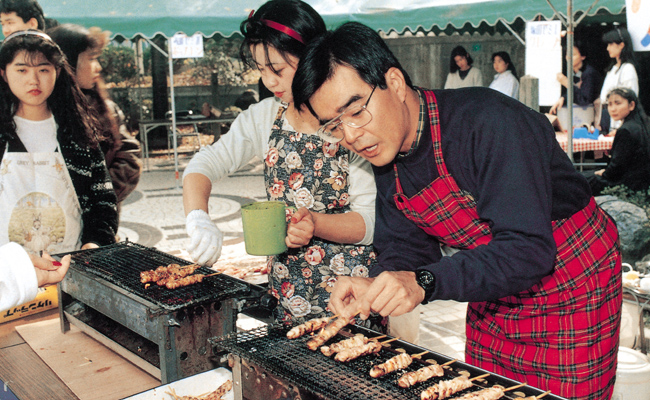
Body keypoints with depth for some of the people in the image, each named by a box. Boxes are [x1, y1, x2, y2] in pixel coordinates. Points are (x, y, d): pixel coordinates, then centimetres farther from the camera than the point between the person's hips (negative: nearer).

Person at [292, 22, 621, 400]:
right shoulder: (385, 155, -5)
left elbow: (528, 249, -34)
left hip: (573, 289, -6)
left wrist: (424, 282, -43)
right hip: (495, 295, 7)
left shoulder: (490, 123, -30)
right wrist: (373, 288, -24)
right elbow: (405, 249, -2)